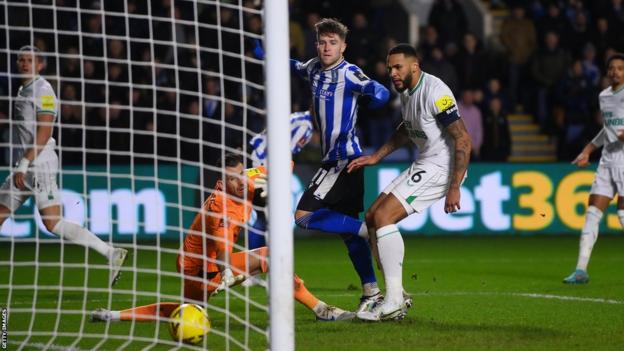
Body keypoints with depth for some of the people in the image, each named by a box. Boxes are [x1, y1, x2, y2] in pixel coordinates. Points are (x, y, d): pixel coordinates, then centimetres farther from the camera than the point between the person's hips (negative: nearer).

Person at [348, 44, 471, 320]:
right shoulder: (406, 91, 9)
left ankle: (393, 301, -16)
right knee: (372, 217, 8)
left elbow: (463, 140, -23)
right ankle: (396, 299, 11)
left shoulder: (435, 92, -21)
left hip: (441, 167, -10)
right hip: (423, 165, 10)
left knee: (383, 217, -18)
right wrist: (376, 157, 21)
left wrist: (454, 188, -25)